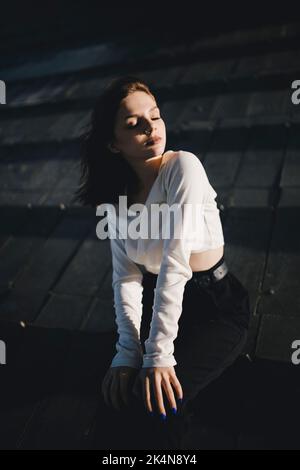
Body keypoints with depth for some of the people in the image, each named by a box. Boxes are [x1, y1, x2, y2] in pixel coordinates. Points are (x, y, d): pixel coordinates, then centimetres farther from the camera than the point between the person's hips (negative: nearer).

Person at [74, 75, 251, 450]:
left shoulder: (183, 167, -21)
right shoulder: (114, 196, -3)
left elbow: (176, 261, -28)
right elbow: (126, 277, -9)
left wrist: (159, 353, -29)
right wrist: (128, 350, -21)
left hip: (216, 306, -4)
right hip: (158, 300, 5)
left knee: (155, 403, -20)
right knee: (117, 394, -12)